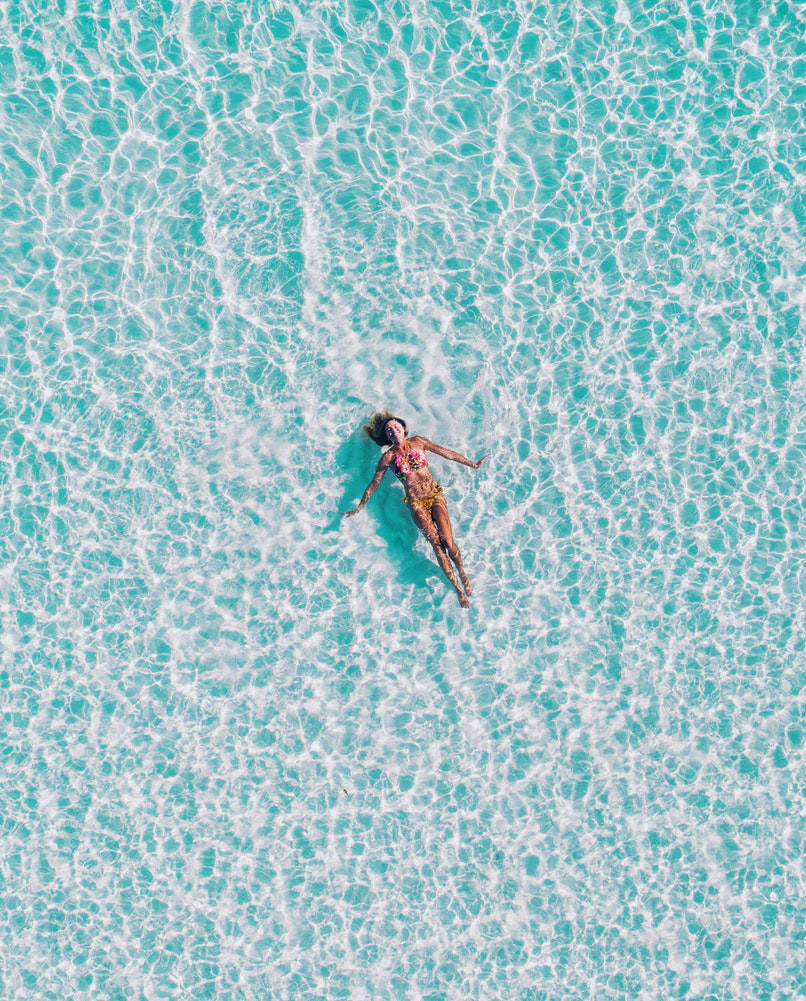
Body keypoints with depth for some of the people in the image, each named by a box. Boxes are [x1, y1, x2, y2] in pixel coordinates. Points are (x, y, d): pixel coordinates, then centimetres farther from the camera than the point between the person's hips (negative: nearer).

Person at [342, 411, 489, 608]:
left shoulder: (418, 442, 3)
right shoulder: (388, 457, -1)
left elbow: (447, 453, 10)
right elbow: (374, 484, 7)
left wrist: (474, 464, 17)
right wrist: (358, 508, 9)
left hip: (435, 495, 1)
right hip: (416, 503, -1)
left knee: (448, 541, -13)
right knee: (437, 544, -11)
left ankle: (462, 573, 12)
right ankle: (458, 589, -5)